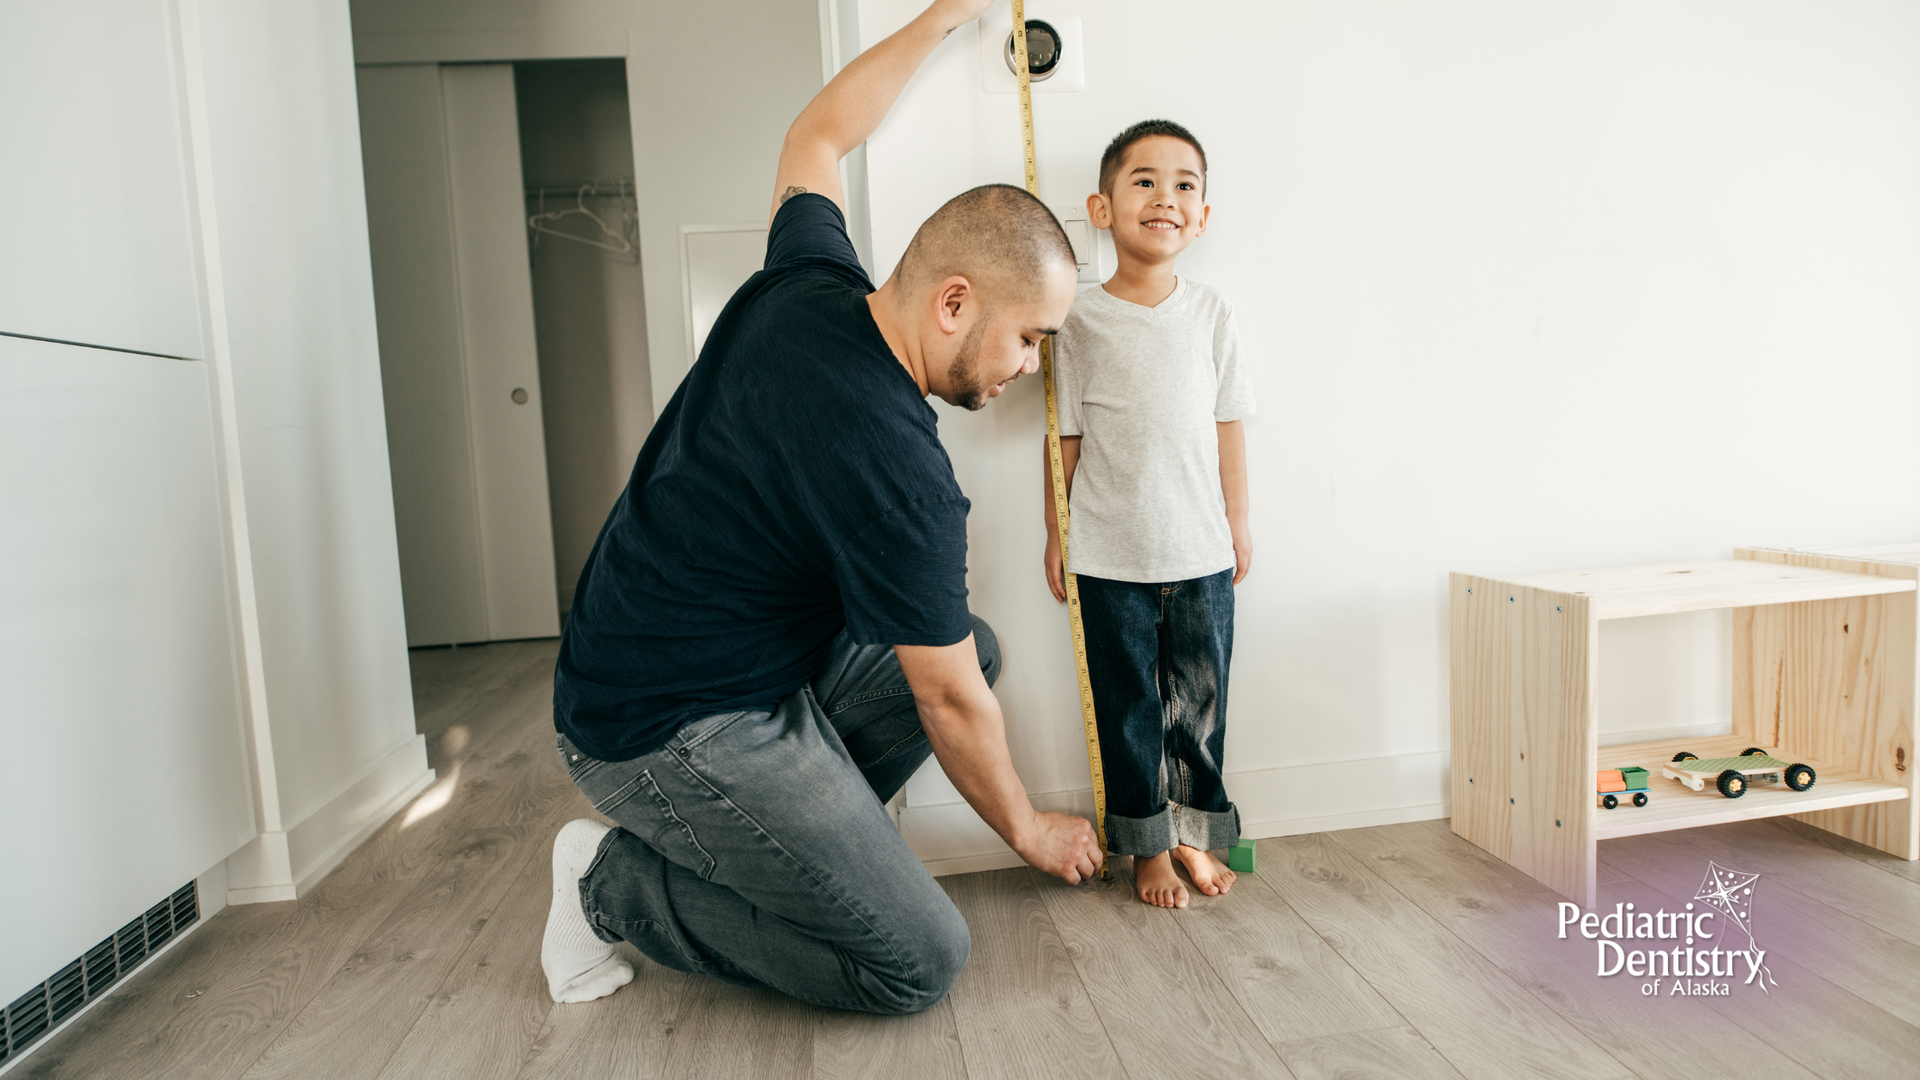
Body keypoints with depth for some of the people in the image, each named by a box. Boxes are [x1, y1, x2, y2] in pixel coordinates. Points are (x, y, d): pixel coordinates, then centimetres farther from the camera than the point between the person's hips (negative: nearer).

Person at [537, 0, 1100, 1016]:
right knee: (919, 960, -11)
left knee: (974, 643, 9)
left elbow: (815, 135, 18)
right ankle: (617, 882, 3)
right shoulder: (898, 470, -27)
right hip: (665, 731, -9)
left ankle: (776, 838, 11)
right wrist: (1028, 829, 2)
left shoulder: (806, 282, -4)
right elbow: (949, 704, -15)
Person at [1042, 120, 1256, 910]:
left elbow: (1228, 426, 8)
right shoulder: (1083, 321, -5)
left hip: (1202, 552, 3)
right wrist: (1055, 532, 2)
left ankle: (1194, 833, 31)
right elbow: (1065, 437, 0)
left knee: (1201, 700, 11)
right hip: (1112, 557, -2)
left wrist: (1238, 523, 9)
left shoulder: (1211, 313, 3)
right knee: (1129, 706, 9)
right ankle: (1148, 847, 26)